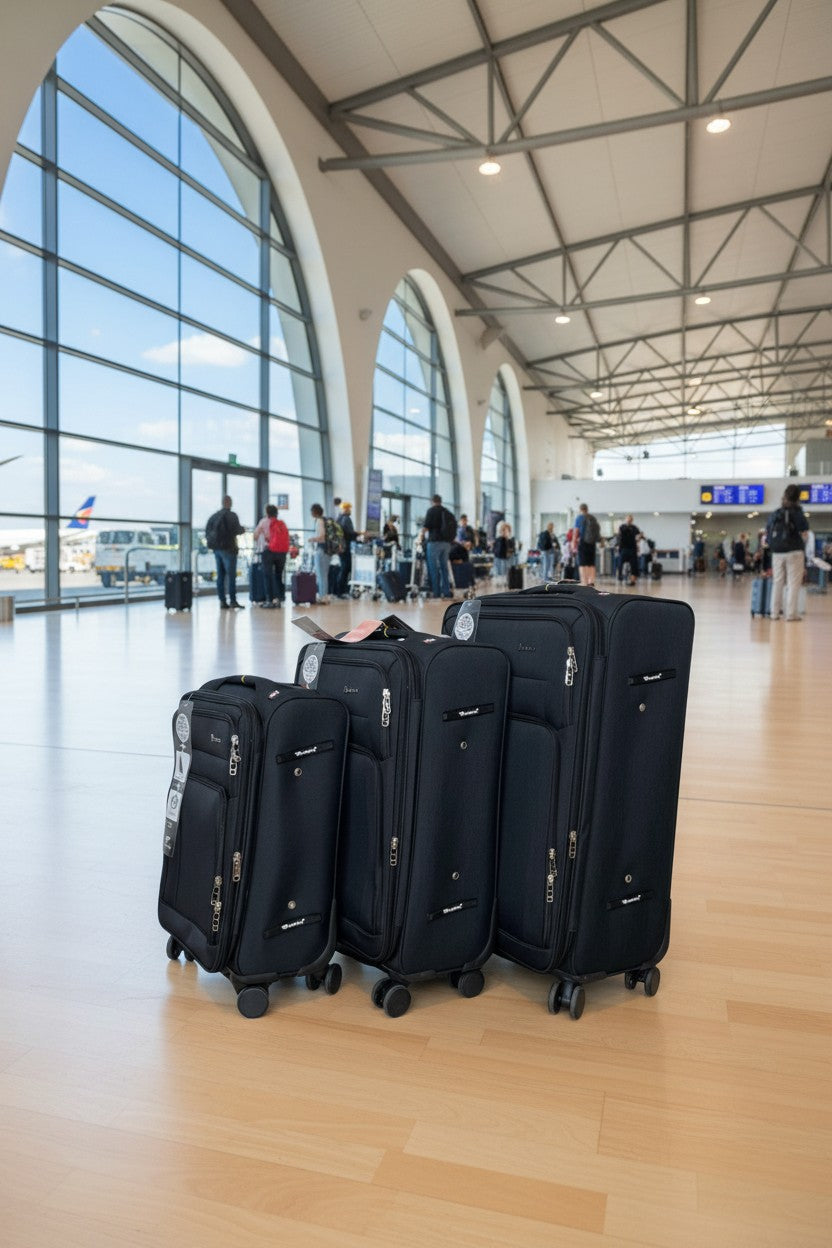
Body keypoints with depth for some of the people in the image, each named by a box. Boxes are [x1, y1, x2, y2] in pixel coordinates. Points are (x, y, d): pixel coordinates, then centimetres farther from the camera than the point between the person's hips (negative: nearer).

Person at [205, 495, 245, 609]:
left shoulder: (214, 516, 11)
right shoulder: (232, 515, -9)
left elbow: (207, 531, 11)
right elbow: (237, 530, -16)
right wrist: (242, 529, 3)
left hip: (216, 548, 6)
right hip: (228, 548, -6)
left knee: (220, 575, 9)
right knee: (231, 575, -5)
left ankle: (222, 600, 9)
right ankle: (233, 600, -8)